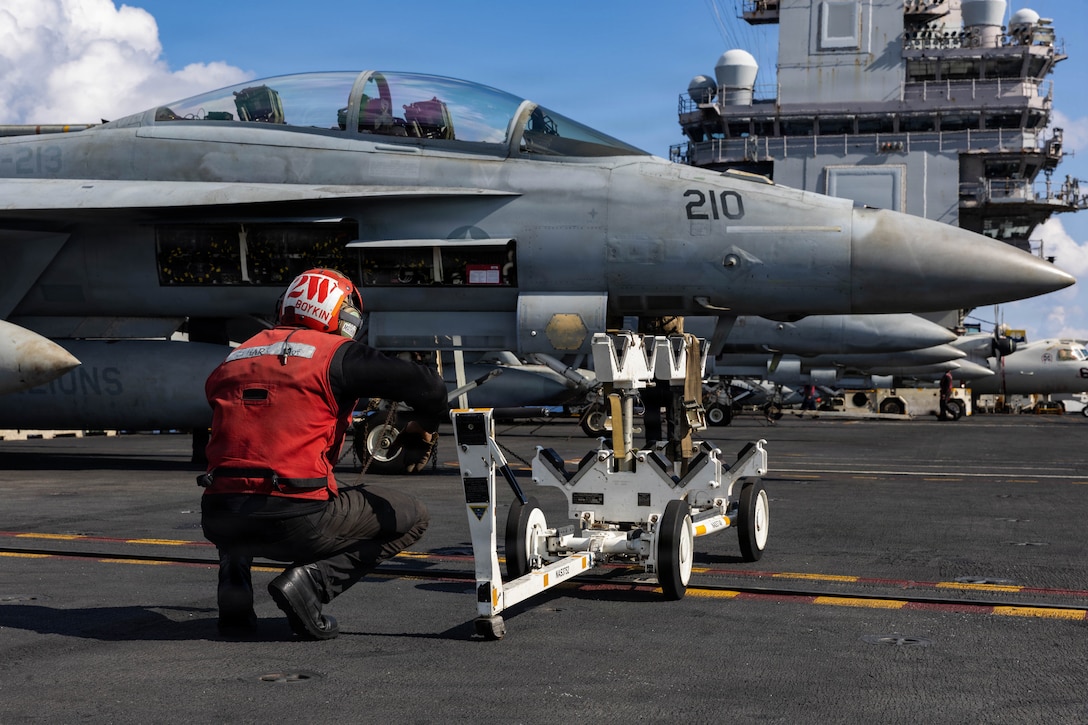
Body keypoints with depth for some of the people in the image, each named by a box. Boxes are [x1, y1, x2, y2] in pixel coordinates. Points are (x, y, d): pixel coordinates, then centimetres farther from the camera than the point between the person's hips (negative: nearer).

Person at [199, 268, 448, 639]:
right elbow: (427, 385, -4)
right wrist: (423, 428, 17)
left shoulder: (234, 358, 17)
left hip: (220, 520, 6)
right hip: (298, 520, -5)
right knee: (412, 517, 14)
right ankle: (308, 580, -3)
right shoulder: (337, 353, 2)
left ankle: (234, 573, 14)